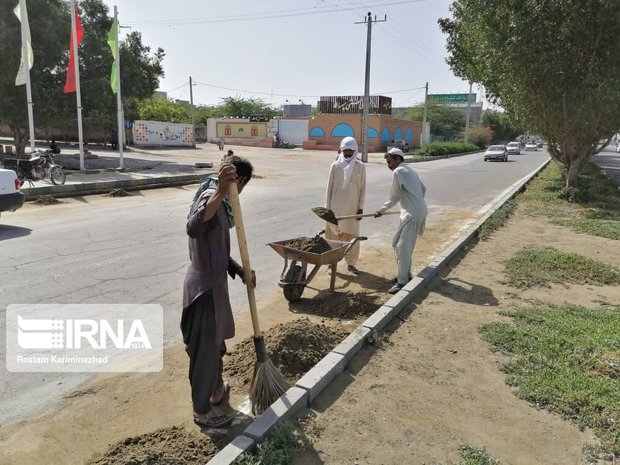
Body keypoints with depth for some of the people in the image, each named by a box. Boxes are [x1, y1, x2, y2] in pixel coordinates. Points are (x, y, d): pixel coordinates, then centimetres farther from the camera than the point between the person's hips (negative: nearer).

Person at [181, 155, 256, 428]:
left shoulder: (218, 198, 11)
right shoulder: (211, 197, -20)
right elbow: (193, 228, -44)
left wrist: (239, 270, 6)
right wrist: (221, 192, -51)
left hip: (212, 281, 10)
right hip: (205, 286, -10)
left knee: (216, 343, 26)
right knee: (205, 349, 7)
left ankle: (216, 390, 46)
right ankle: (202, 410, 25)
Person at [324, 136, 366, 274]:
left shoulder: (360, 167, 0)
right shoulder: (335, 166, -1)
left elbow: (362, 188, 3)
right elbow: (330, 187, 2)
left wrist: (360, 207, -2)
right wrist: (327, 207, -1)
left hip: (352, 207, 1)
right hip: (336, 207, 0)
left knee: (352, 235, 6)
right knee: (333, 235, 3)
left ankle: (351, 263, 20)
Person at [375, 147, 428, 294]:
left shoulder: (398, 172, -10)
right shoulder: (410, 170, 18)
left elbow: (394, 197, -8)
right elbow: (423, 189, 26)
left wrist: (381, 210, 3)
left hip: (412, 214, -10)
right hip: (418, 211, 10)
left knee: (402, 247, -9)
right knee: (399, 244, 16)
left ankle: (402, 282, -7)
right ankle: (405, 274, 25)